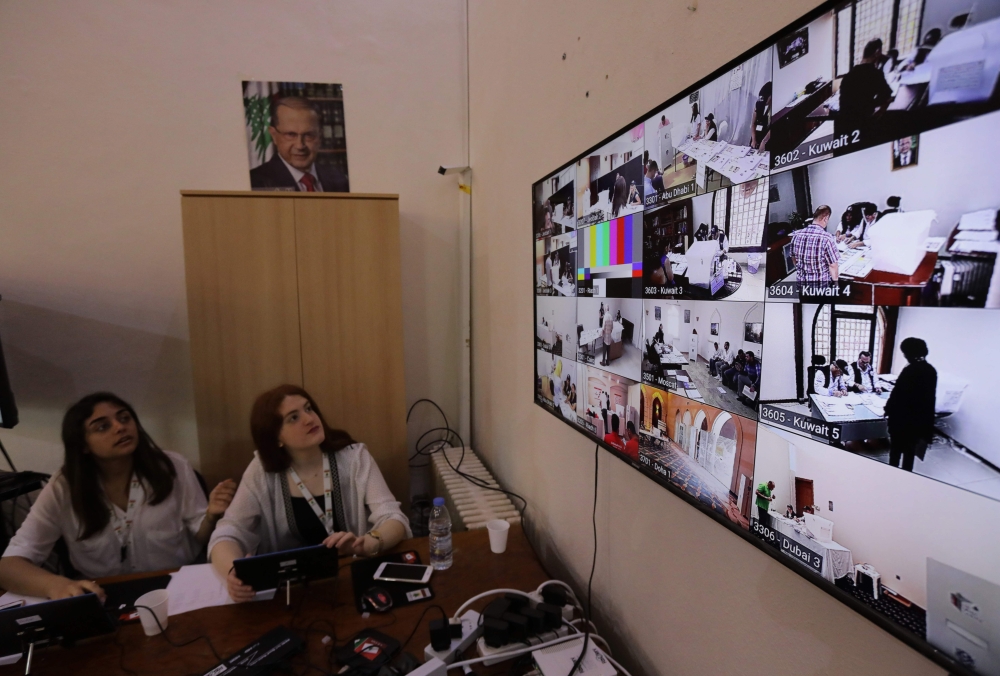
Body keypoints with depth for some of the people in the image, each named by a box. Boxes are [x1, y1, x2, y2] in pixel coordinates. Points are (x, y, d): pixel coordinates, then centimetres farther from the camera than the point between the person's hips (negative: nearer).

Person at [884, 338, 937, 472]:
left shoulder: (910, 370, -21)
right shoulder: (931, 370, 2)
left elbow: (897, 393, -17)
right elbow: (929, 395, 11)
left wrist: (888, 410, -4)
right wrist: (921, 411, 21)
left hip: (902, 417, -7)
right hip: (921, 418, 7)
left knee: (896, 448, 7)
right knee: (910, 449, 17)